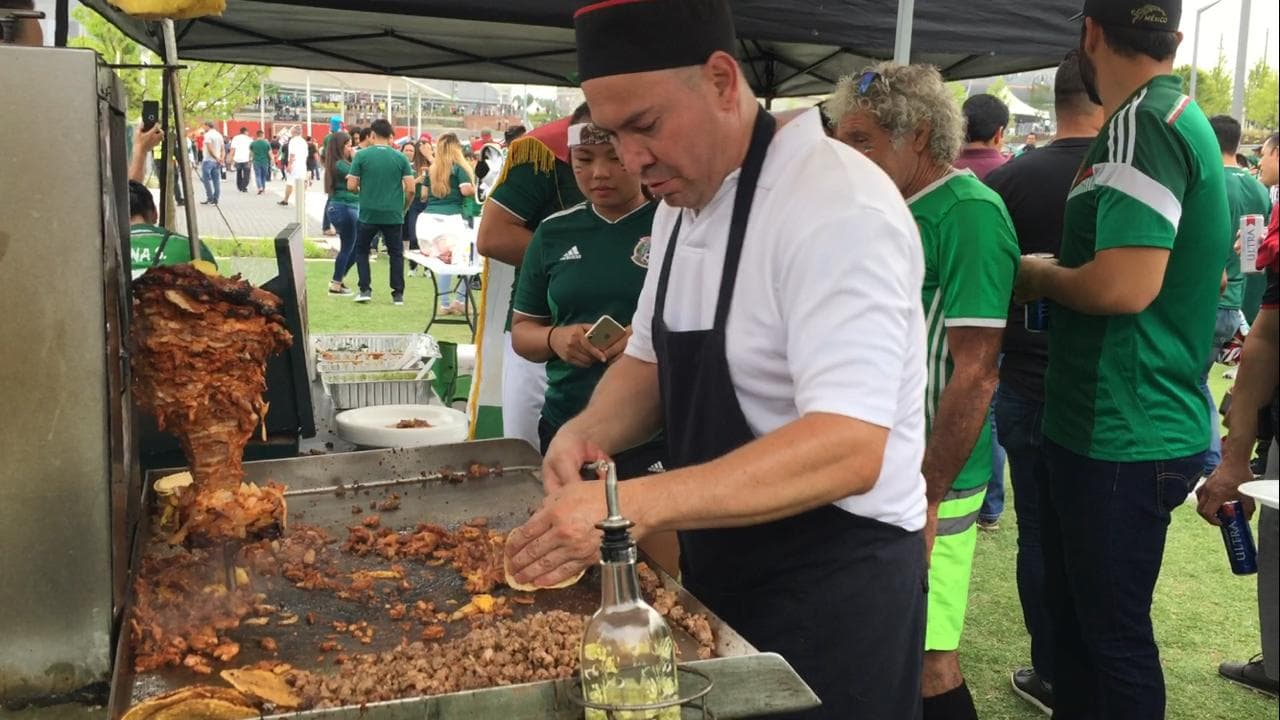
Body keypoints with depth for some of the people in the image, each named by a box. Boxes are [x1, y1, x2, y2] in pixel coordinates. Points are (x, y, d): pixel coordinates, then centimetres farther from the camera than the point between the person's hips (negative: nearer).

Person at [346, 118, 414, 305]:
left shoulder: (361, 155, -6)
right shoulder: (400, 157, -2)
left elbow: (351, 186, -6)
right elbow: (411, 188, -4)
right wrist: (404, 207, 12)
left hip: (368, 213, -1)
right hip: (393, 214, 1)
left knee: (361, 250, 17)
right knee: (396, 253, 12)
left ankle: (365, 290, 10)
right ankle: (398, 294, 10)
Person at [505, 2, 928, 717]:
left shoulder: (837, 209, -23)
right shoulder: (684, 202, 5)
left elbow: (849, 449, -31)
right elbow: (650, 362, 15)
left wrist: (634, 505, -36)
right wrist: (589, 432, -6)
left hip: (834, 590, -8)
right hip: (720, 571, 8)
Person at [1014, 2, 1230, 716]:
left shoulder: (1141, 125, -18)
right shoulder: (1189, 122, 14)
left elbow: (1123, 285, -29)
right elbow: (1209, 276, 24)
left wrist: (1039, 275, -10)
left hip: (1121, 436, -10)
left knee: (1114, 633, 4)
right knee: (1077, 614, 20)